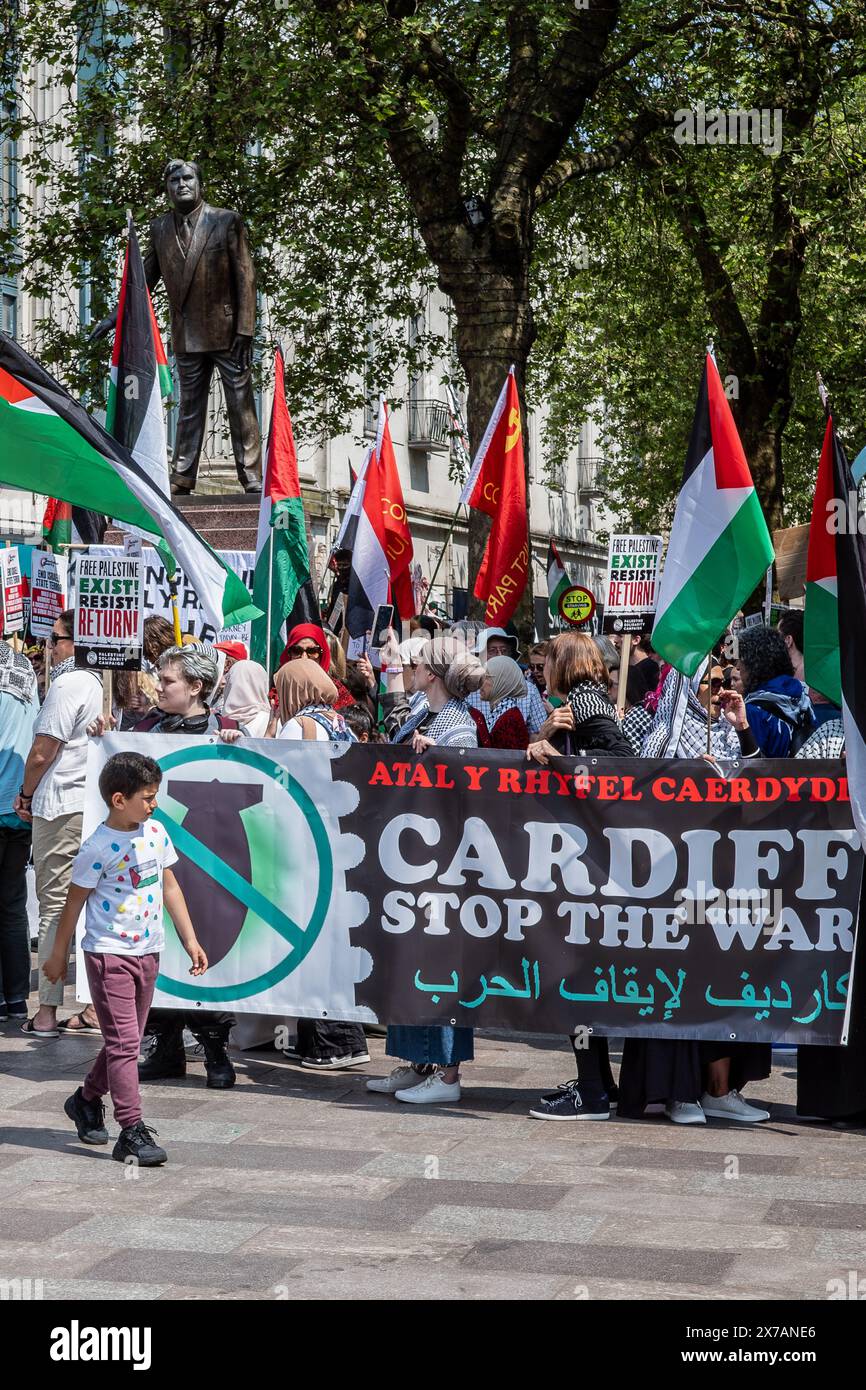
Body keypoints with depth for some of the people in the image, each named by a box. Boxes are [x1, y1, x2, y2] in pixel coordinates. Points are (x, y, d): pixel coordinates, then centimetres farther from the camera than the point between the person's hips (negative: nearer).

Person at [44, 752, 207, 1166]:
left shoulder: (156, 833, 3)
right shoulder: (98, 848, -16)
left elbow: (169, 887, 14)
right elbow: (75, 901, -6)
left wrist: (190, 940, 13)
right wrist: (58, 956, 2)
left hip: (147, 953, 7)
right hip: (108, 955, -7)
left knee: (127, 1041, 15)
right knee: (124, 1041, -10)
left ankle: (87, 1099, 37)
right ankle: (133, 1131, -9)